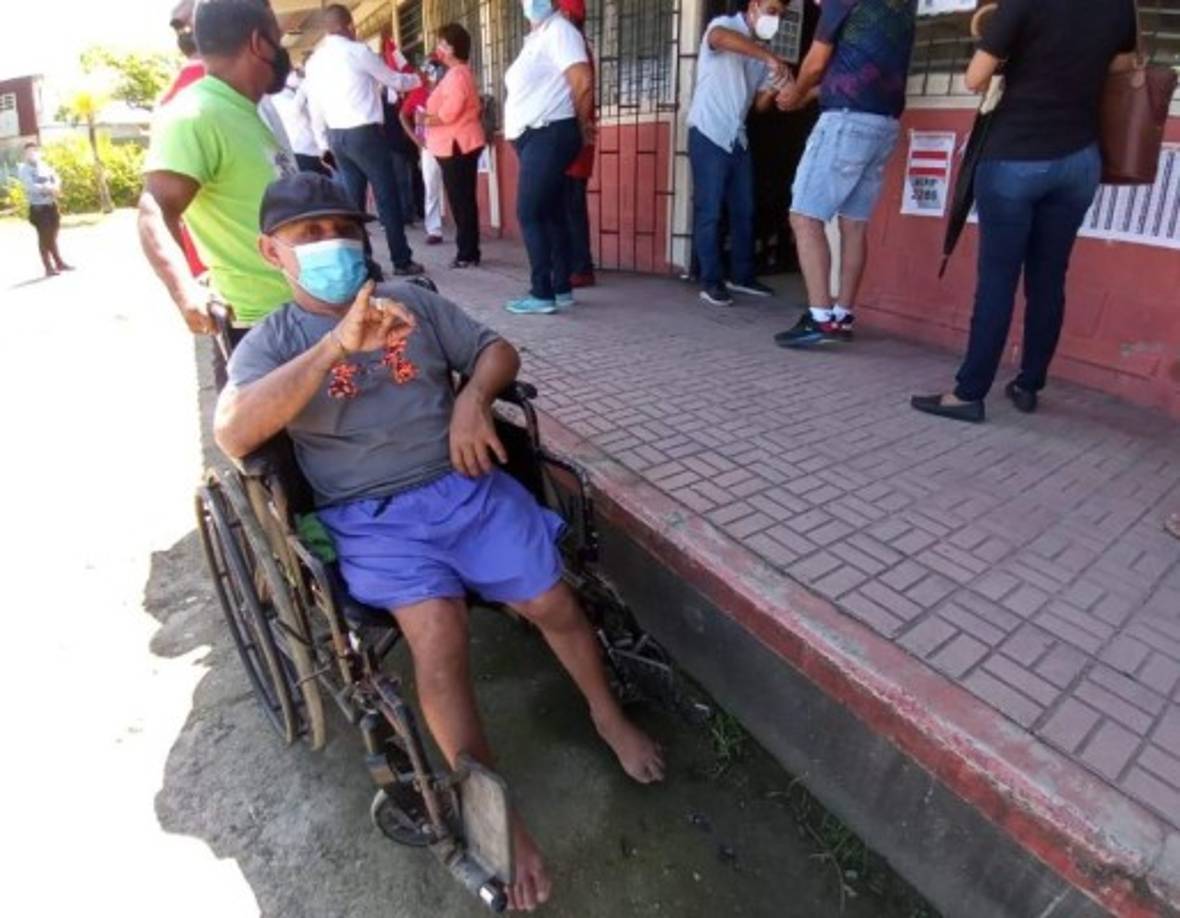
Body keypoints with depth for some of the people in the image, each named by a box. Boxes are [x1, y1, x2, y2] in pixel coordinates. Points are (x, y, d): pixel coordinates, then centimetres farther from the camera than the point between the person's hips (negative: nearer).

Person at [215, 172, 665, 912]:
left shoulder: (414, 302, 13)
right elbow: (232, 436, -16)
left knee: (554, 602, -4)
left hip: (466, 483, 3)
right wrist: (338, 343, -24)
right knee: (438, 636, -24)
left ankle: (610, 717, 26)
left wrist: (474, 397, -9)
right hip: (372, 517, -3)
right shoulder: (270, 342, 3)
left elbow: (499, 351, 14)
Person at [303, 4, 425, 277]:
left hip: (336, 136, 7)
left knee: (352, 199, 8)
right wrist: (418, 79, 23)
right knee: (387, 197, -2)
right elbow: (394, 81, 5)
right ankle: (402, 261, 0)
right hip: (365, 133, -6)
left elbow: (317, 105, 17)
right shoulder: (357, 51, -5)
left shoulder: (313, 62, 12)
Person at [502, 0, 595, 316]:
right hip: (534, 136, 10)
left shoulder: (558, 31, -7)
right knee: (551, 214, 8)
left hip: (549, 135, -10)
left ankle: (542, 294, -10)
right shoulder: (536, 37, 22)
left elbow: (583, 80, -18)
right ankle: (561, 289, 12)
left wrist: (582, 125, -7)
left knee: (529, 213, -12)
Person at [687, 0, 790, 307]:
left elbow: (760, 104, 12)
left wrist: (774, 89, -10)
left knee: (744, 210, 9)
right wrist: (768, 57, -37)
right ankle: (711, 281, 0)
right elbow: (718, 37, -32)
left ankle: (742, 276, 19)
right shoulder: (723, 25, -5)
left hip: (738, 138, 7)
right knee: (709, 211, -6)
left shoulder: (763, 50, 14)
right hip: (708, 135, -7)